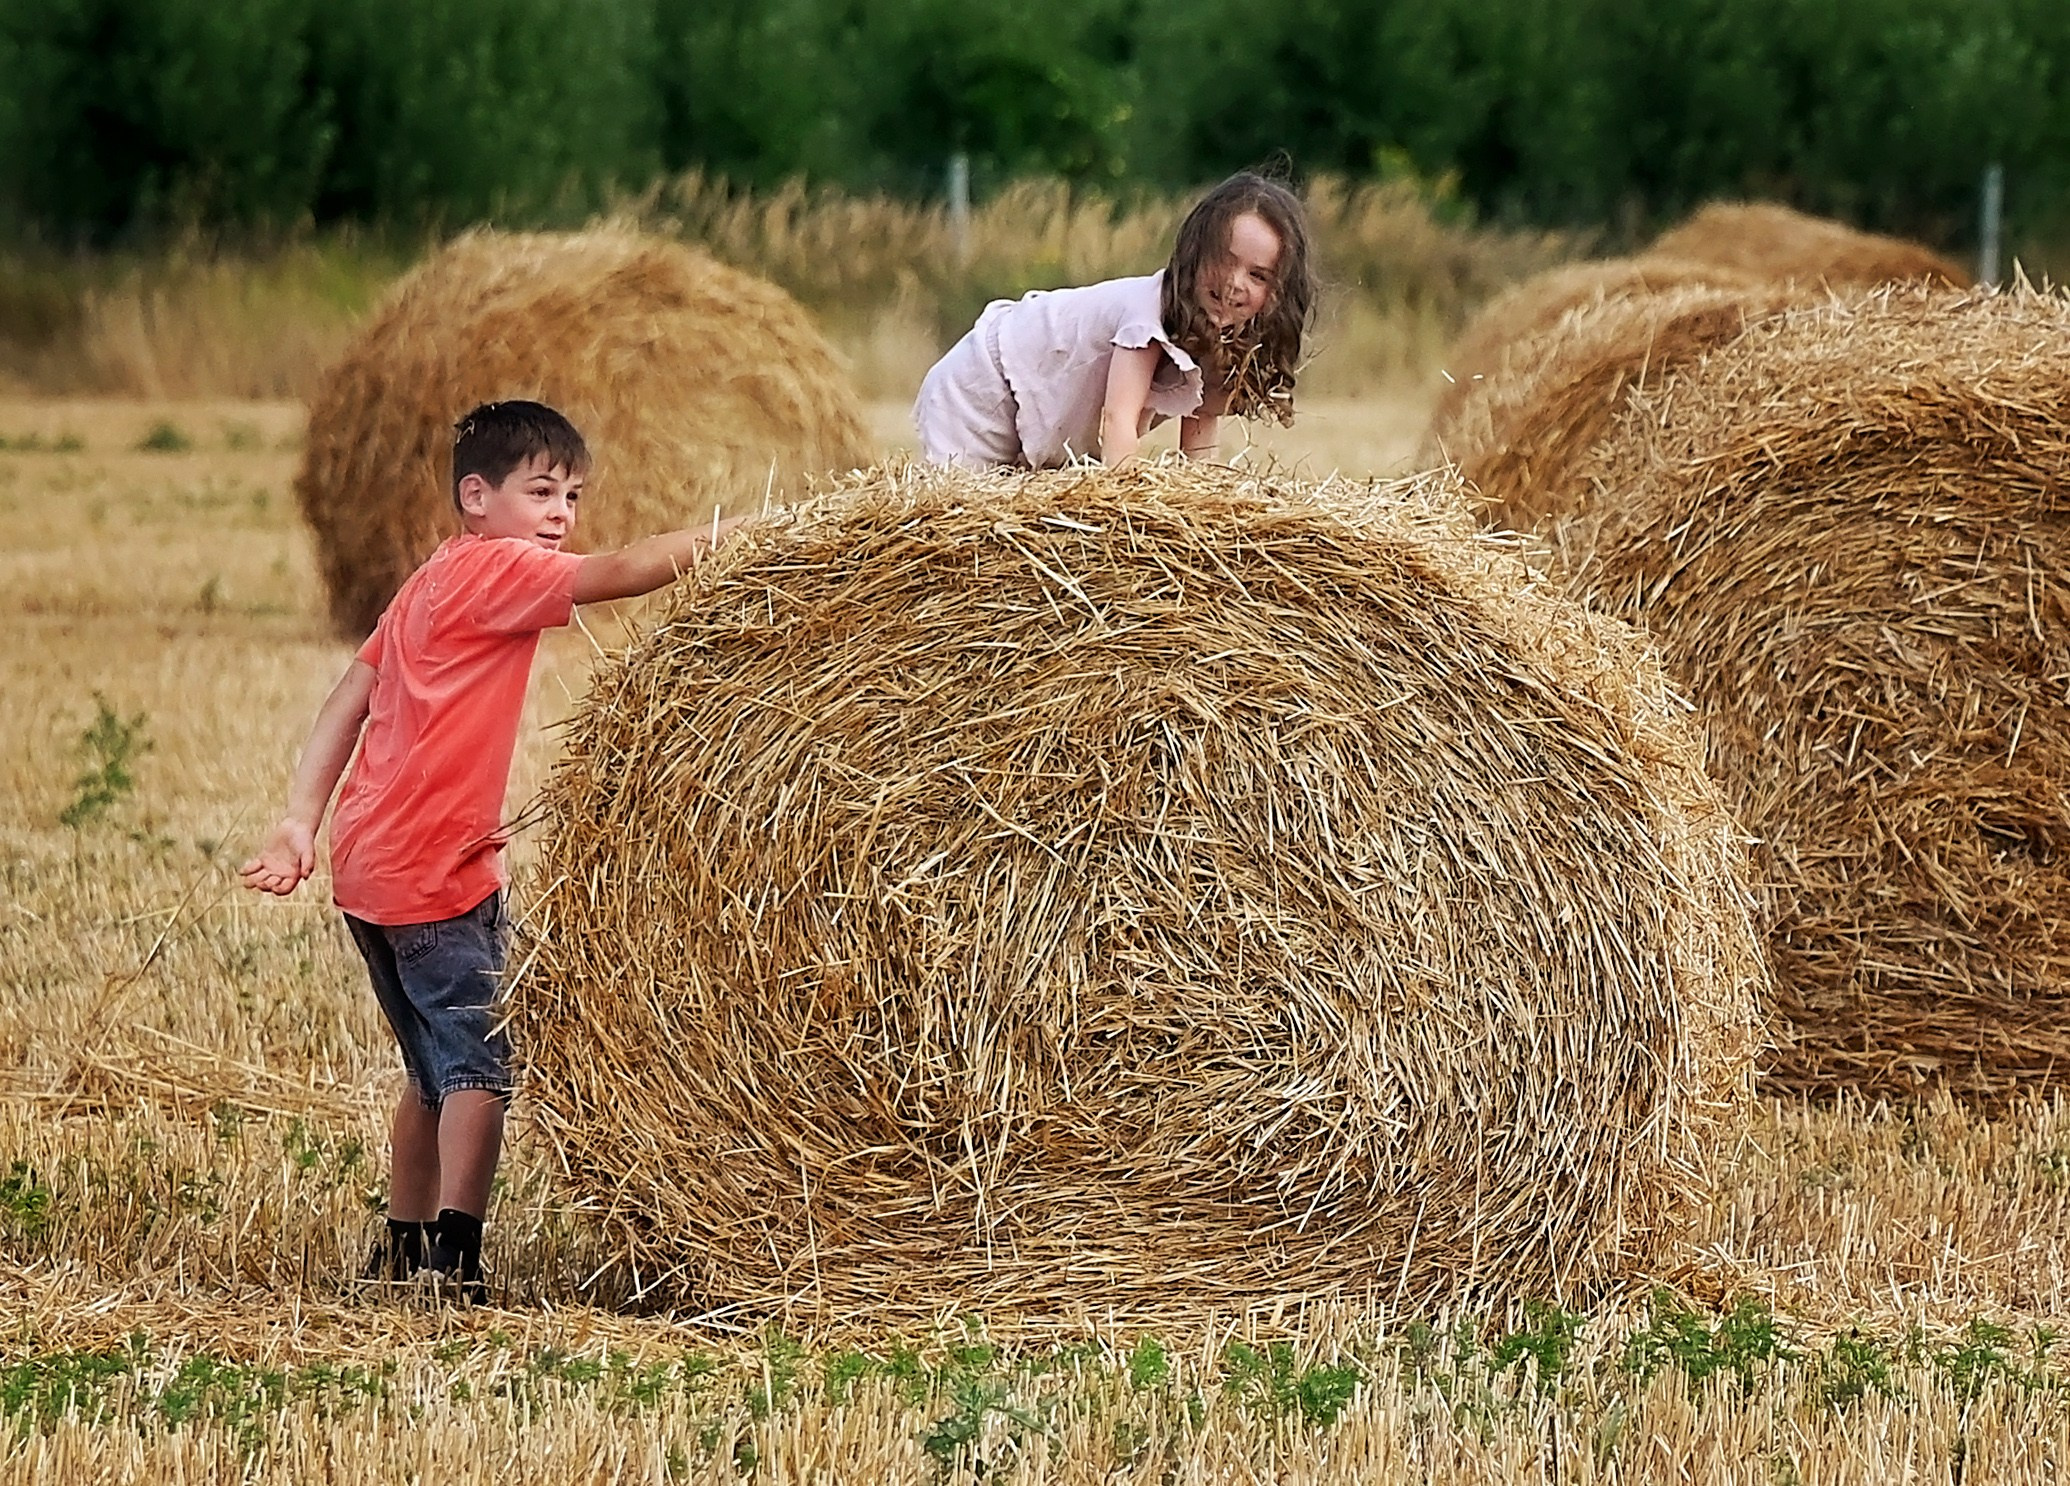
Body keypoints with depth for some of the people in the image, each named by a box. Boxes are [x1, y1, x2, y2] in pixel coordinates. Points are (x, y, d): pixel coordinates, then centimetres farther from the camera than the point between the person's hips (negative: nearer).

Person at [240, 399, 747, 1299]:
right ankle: (455, 1259, -17)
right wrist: (723, 538, -26)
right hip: (435, 872, -10)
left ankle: (402, 1251, 25)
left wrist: (299, 824, 10)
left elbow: (347, 702, 16)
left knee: (439, 1069, 18)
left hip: (370, 865, 10)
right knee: (484, 1062, -11)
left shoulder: (432, 583, 19)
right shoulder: (495, 569, -9)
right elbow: (614, 575, -23)